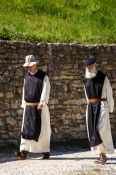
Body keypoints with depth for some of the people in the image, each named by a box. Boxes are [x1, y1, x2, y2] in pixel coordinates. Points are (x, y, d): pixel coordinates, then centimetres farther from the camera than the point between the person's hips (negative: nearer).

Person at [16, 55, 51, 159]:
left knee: (43, 129, 1)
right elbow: (24, 91, 16)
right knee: (26, 128, -5)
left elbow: (46, 90, -15)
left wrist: (42, 103, -28)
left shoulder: (43, 76, -4)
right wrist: (24, 105, 13)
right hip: (29, 107, 4)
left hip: (40, 107, -4)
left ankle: (46, 151, 10)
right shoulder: (26, 76, 11)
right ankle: (24, 151, -11)